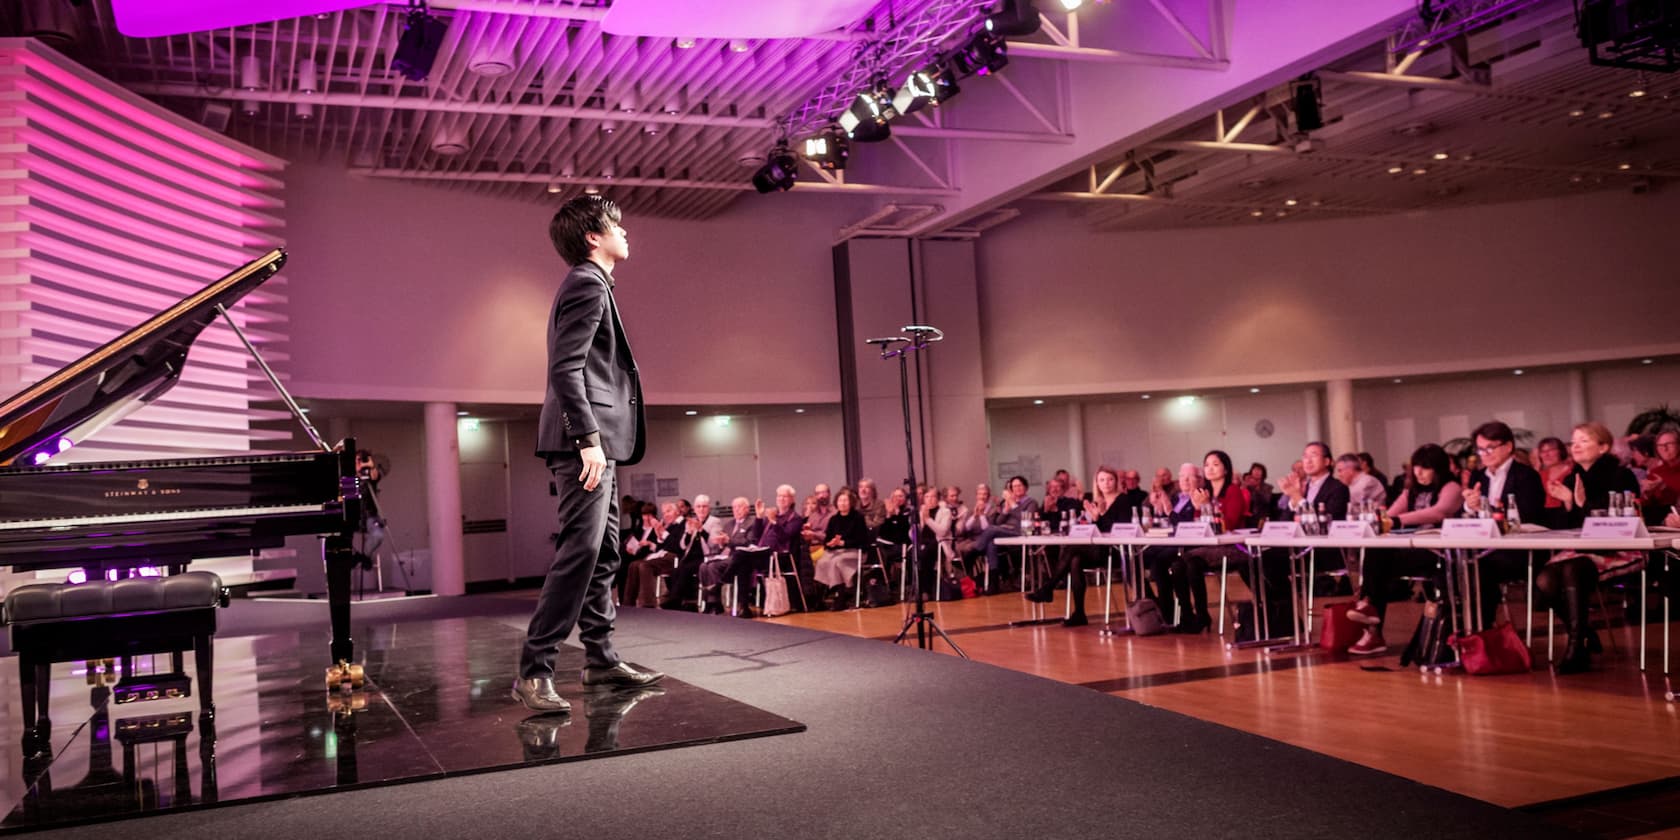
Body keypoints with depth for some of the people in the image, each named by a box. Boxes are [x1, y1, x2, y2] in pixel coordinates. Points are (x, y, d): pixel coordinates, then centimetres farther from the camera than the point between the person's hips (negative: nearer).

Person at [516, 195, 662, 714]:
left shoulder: (590, 284, 23)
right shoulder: (587, 284, -9)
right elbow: (565, 368, -19)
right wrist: (589, 438, -24)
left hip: (599, 442, 11)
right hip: (586, 442, -11)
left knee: (603, 554, 13)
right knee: (580, 551, -14)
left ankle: (601, 659, 20)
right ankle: (534, 671, -13)